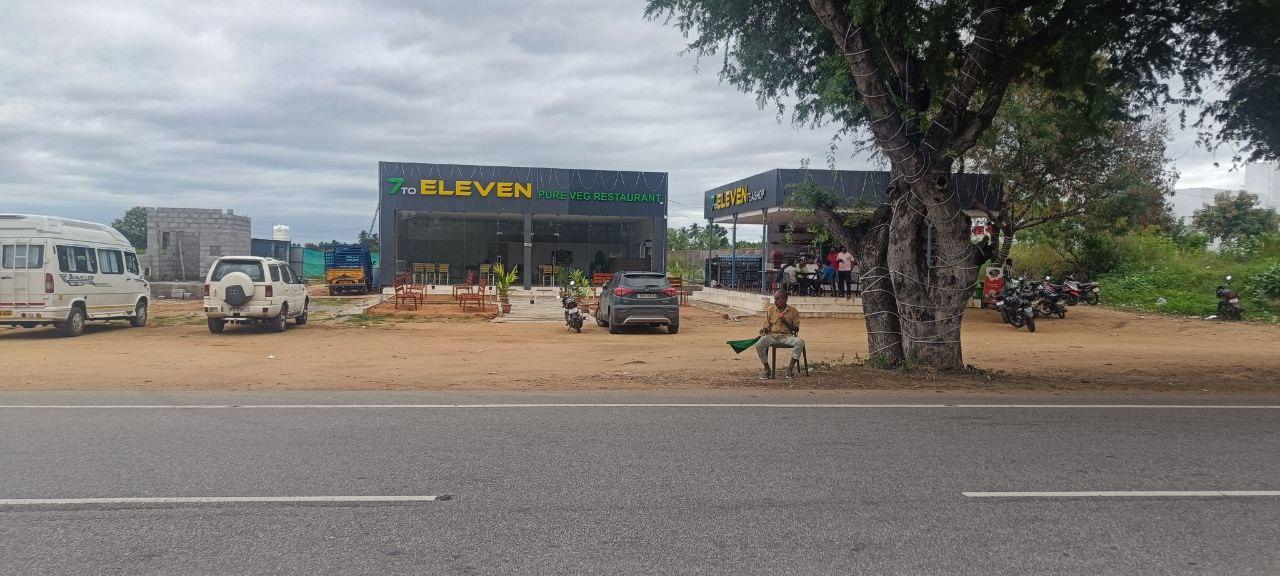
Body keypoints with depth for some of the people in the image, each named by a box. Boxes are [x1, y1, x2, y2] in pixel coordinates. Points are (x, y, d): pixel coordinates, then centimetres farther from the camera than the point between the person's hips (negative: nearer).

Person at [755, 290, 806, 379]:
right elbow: (767, 326, 11)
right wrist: (764, 329, -13)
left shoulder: (793, 311, 2)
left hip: (787, 336, -1)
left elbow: (796, 329, 3)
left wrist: (786, 322, -13)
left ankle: (790, 369, -24)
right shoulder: (770, 309, 7)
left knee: (800, 342, -33)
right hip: (772, 335, 1)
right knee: (759, 344, -29)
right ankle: (767, 370, -12)